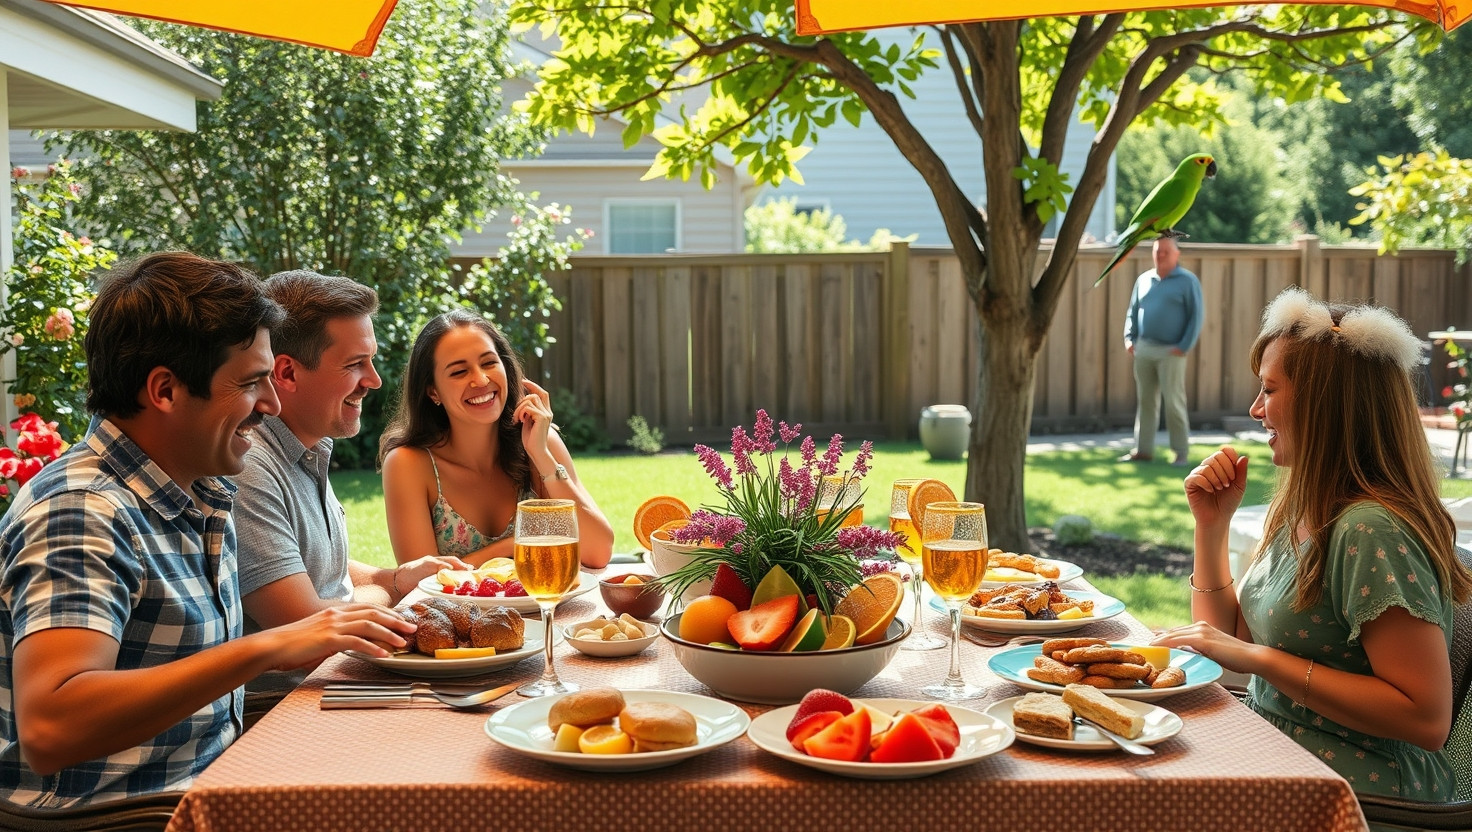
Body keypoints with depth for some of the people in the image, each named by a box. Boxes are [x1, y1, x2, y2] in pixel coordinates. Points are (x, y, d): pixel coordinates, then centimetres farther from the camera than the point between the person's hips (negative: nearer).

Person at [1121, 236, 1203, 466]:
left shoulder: (1187, 281, -2)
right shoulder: (1143, 280, 12)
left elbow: (1196, 315, -5)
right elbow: (1132, 311, 18)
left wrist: (1185, 346, -12)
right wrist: (1129, 338, 6)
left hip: (1170, 352, -5)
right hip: (1143, 349, 5)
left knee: (1174, 403, -5)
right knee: (1145, 401, 9)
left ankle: (1181, 452, 3)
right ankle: (1143, 450, 15)